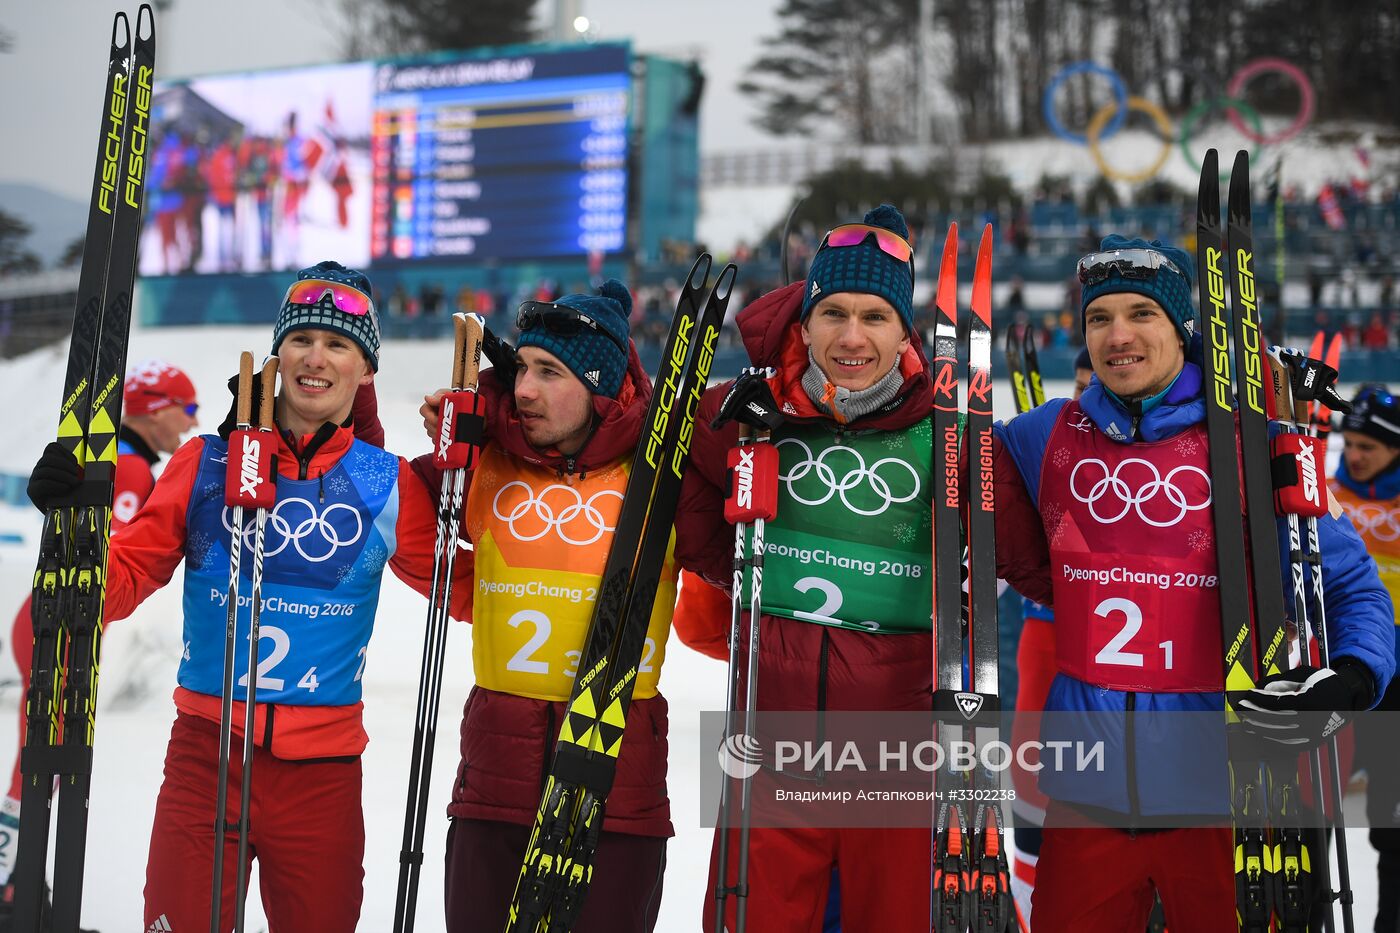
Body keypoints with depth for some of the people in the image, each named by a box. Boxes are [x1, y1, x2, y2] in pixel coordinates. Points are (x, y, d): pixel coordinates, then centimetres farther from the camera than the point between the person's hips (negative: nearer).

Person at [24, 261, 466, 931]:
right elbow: (123, 581, 4)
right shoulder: (207, 462, 3)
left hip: (322, 771, 1)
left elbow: (467, 594, 8)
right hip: (205, 755, -1)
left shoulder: (389, 484, 4)